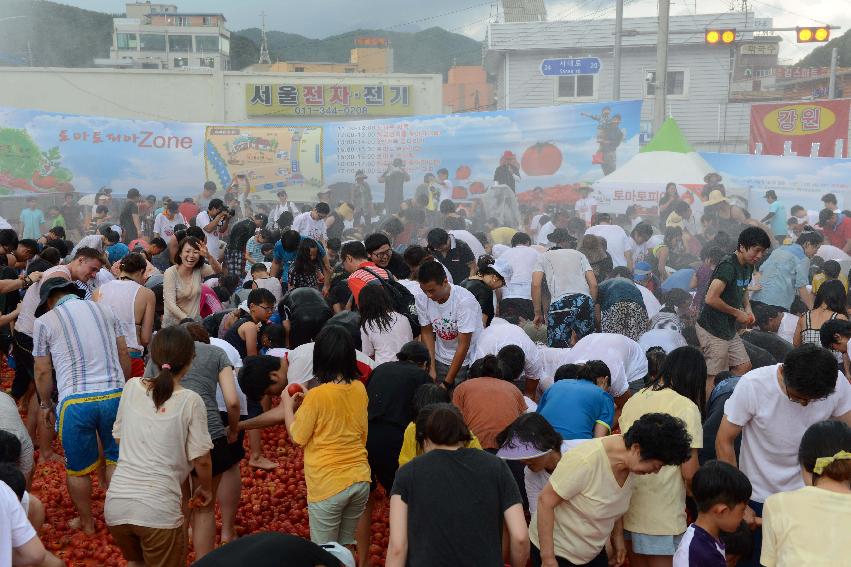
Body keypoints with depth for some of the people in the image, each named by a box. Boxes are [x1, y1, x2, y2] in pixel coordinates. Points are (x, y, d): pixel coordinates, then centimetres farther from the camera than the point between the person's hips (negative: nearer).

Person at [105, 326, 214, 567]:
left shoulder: (131, 387, 4)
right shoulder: (190, 401, -8)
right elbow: (201, 460, -5)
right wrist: (206, 489, 15)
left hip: (115, 504, 5)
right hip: (158, 509, -5)